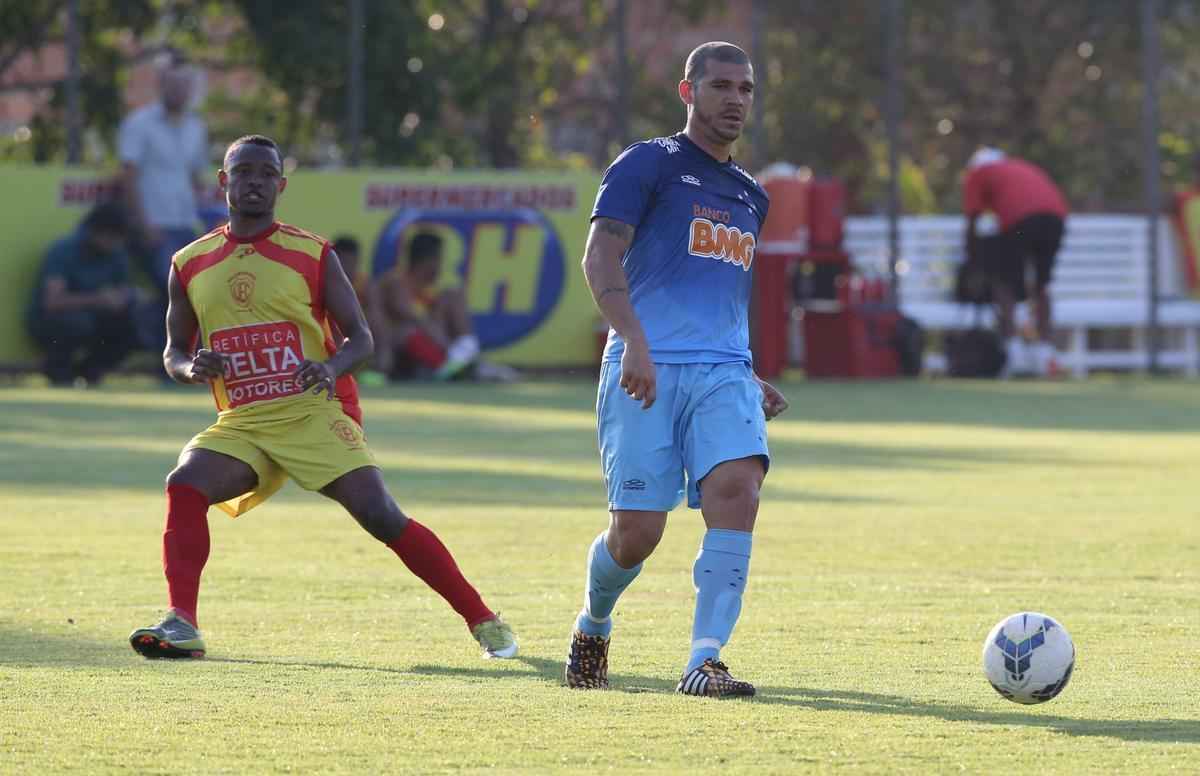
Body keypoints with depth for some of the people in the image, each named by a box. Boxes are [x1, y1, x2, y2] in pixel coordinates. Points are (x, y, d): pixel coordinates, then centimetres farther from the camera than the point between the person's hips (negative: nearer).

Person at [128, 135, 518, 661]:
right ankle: (181, 626, -26)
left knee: (381, 516, -14)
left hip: (315, 413, -3)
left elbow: (360, 337, 1)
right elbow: (173, 352, 16)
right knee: (183, 487, -24)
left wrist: (332, 368, -21)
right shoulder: (191, 265, 8)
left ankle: (483, 621, -5)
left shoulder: (313, 256, 0)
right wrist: (192, 368, -8)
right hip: (241, 424, 3)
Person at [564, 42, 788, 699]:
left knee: (737, 491, -21)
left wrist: (748, 378, 27)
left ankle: (704, 663, -22)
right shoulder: (648, 165, 1)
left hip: (723, 373, 5)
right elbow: (600, 260, -11)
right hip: (646, 370, -5)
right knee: (636, 531, -7)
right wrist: (635, 343, -25)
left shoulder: (749, 195, 22)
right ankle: (593, 628, 27)